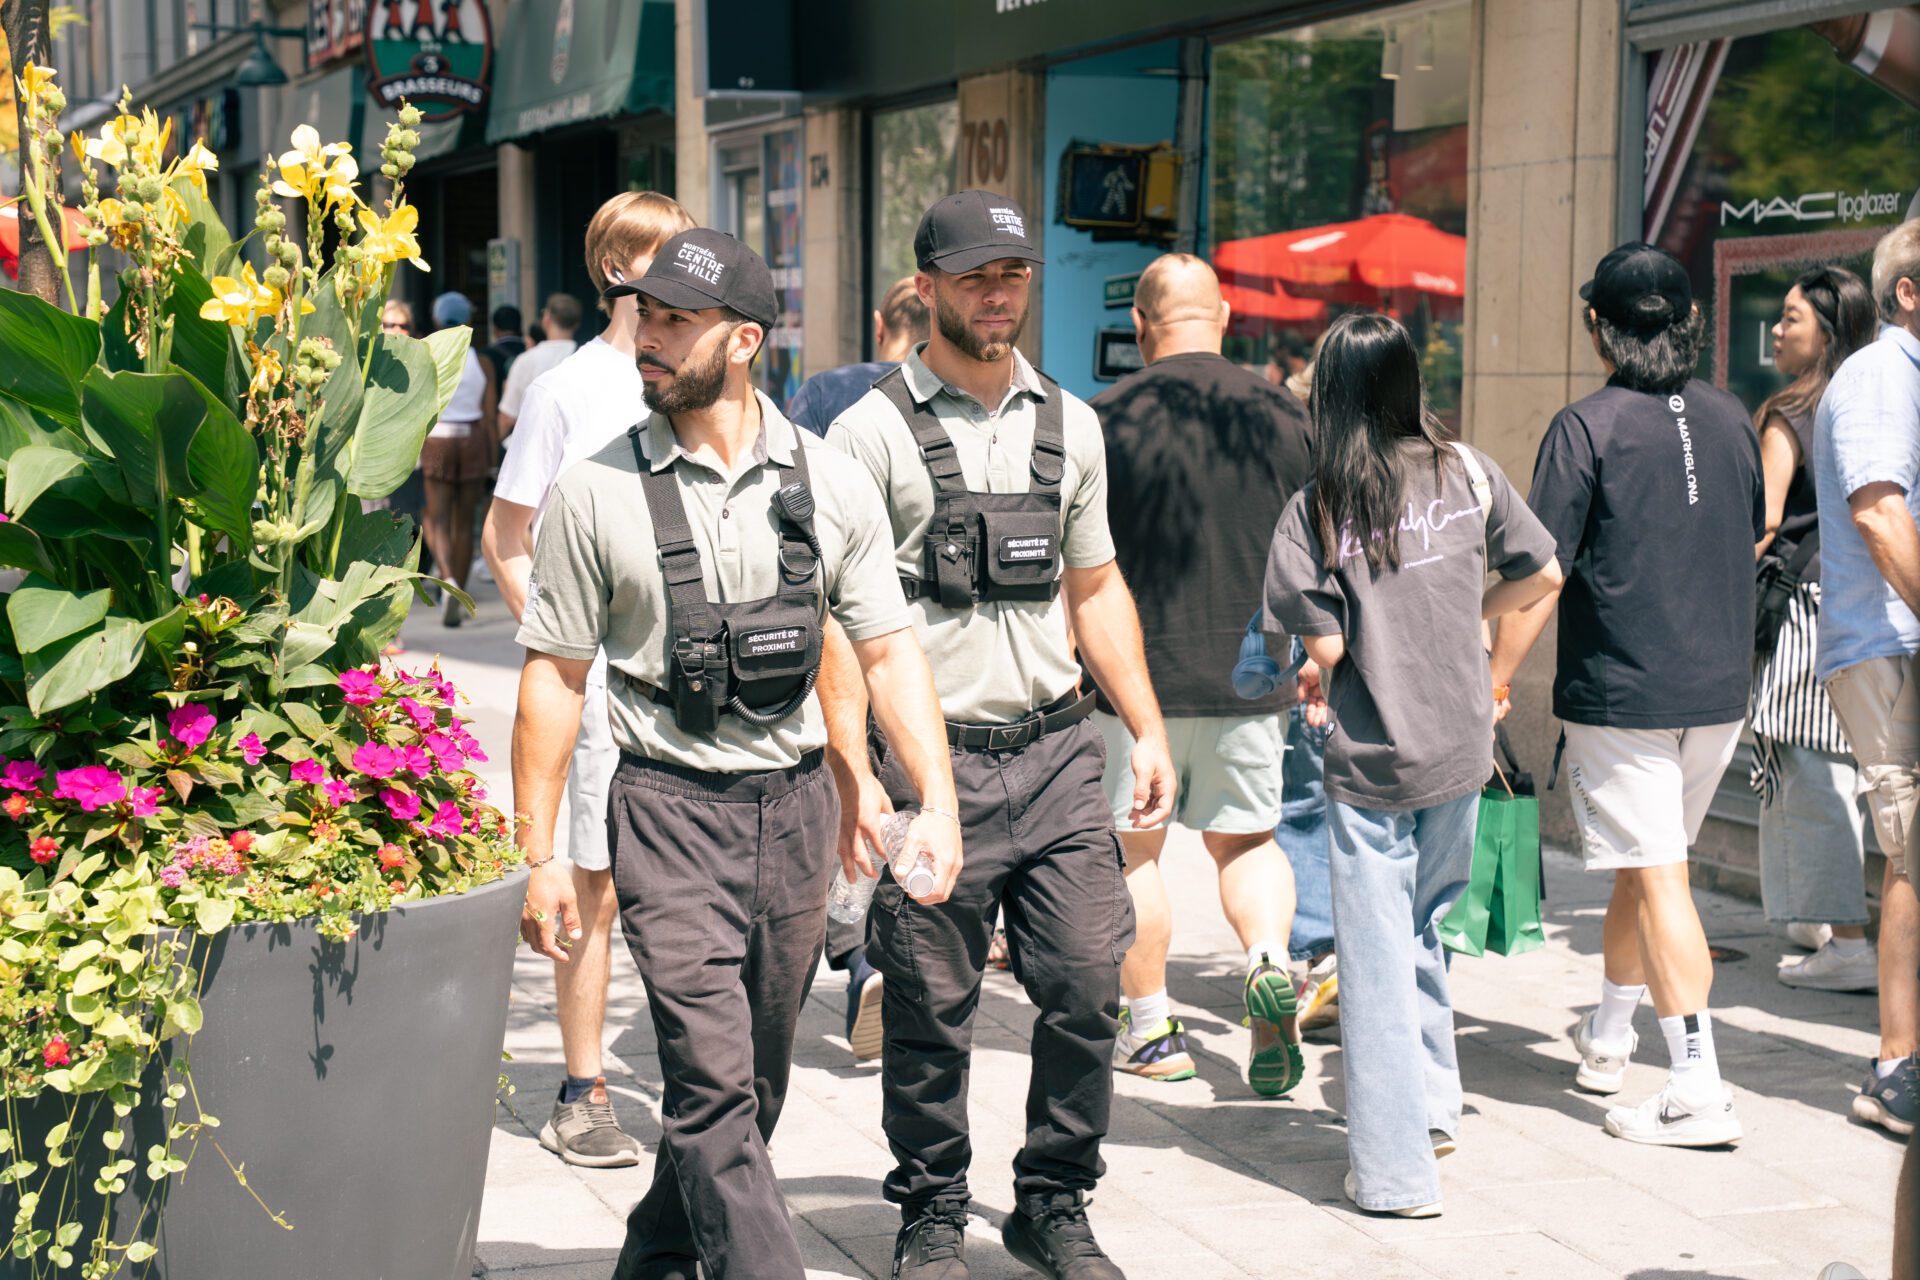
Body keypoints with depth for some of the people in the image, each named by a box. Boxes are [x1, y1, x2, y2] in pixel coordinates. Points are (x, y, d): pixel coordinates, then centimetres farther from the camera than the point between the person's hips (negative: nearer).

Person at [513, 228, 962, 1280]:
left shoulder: (832, 483, 3)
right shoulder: (597, 492, -3)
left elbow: (886, 650, 6)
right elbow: (554, 678, 0)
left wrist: (937, 801, -5)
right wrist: (539, 854, -2)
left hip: (794, 806, 3)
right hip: (669, 807, -3)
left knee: (754, 1081, 14)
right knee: (713, 1083, -12)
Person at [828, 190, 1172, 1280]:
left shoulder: (1070, 423, 13)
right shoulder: (873, 431, -3)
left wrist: (1149, 729, 13)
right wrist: (852, 770, -13)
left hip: (1059, 751, 4)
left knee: (1088, 988, 3)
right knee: (933, 1012, 4)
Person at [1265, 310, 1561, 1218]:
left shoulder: (1317, 507, -11)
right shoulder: (1469, 475, -2)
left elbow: (1326, 648, -14)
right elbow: (1541, 574, 6)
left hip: (1371, 760, -4)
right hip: (1461, 746, 4)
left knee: (1377, 955, 3)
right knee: (1425, 925, 23)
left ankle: (1395, 1169, 7)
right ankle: (1435, 1107, 32)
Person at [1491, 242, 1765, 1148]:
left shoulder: (1588, 427, -12)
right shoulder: (1729, 420, 5)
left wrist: (1492, 683, -8)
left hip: (1621, 691, -6)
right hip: (1719, 689, 6)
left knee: (1657, 879, -4)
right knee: (1645, 863, 19)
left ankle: (1700, 1090, -6)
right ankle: (1607, 1037, 34)